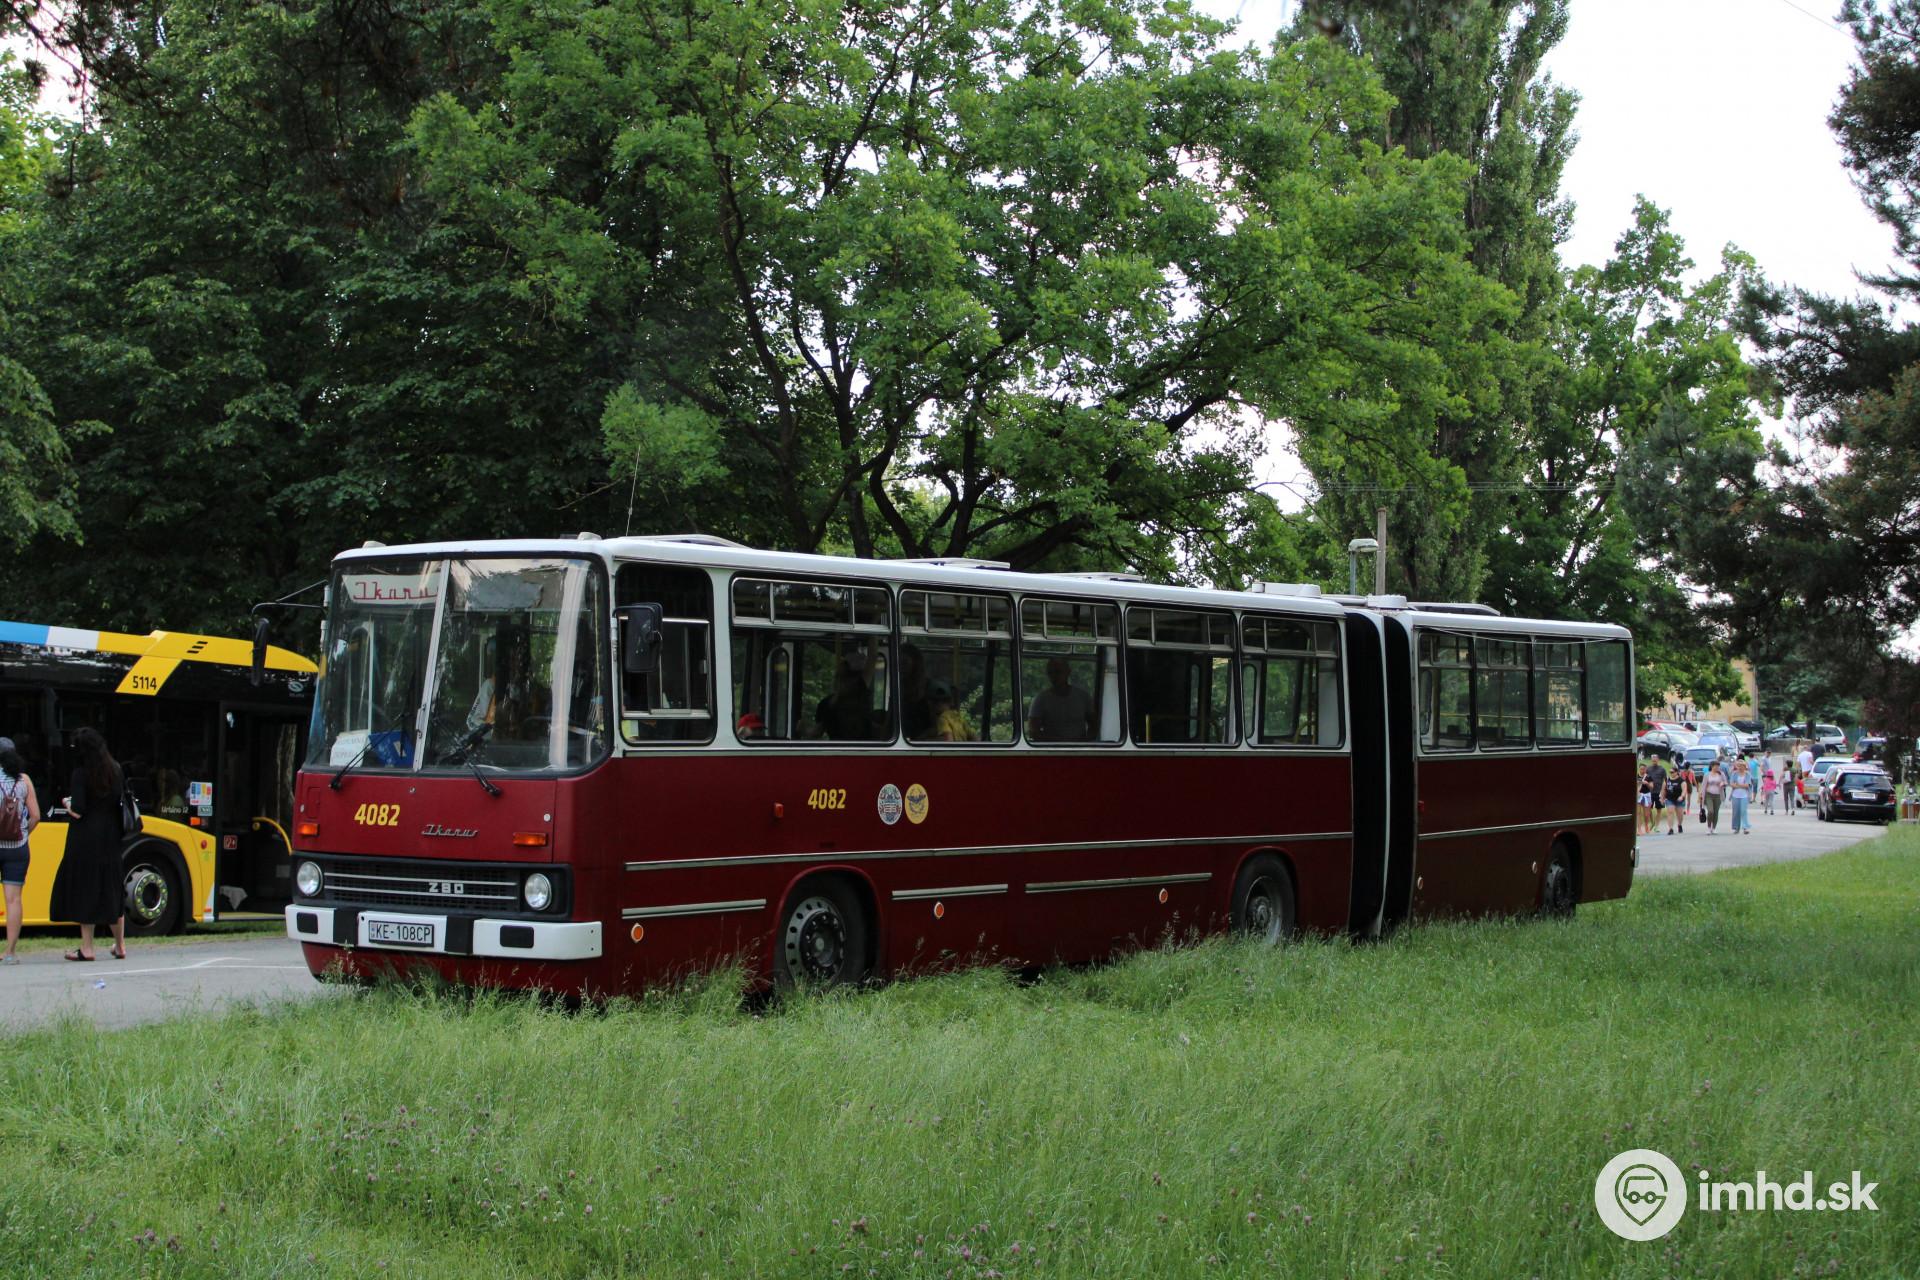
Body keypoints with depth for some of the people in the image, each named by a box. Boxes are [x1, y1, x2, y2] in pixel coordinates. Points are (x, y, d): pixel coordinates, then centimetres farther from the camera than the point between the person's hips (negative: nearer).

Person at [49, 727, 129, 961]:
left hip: (85, 840, -6)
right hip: (110, 839, 6)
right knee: (112, 889, 14)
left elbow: (77, 811, -17)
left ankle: (87, 948, 3)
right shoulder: (115, 771, 4)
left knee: (84, 890, 2)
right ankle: (120, 946, 19)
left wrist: (67, 803, 3)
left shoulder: (81, 773, -13)